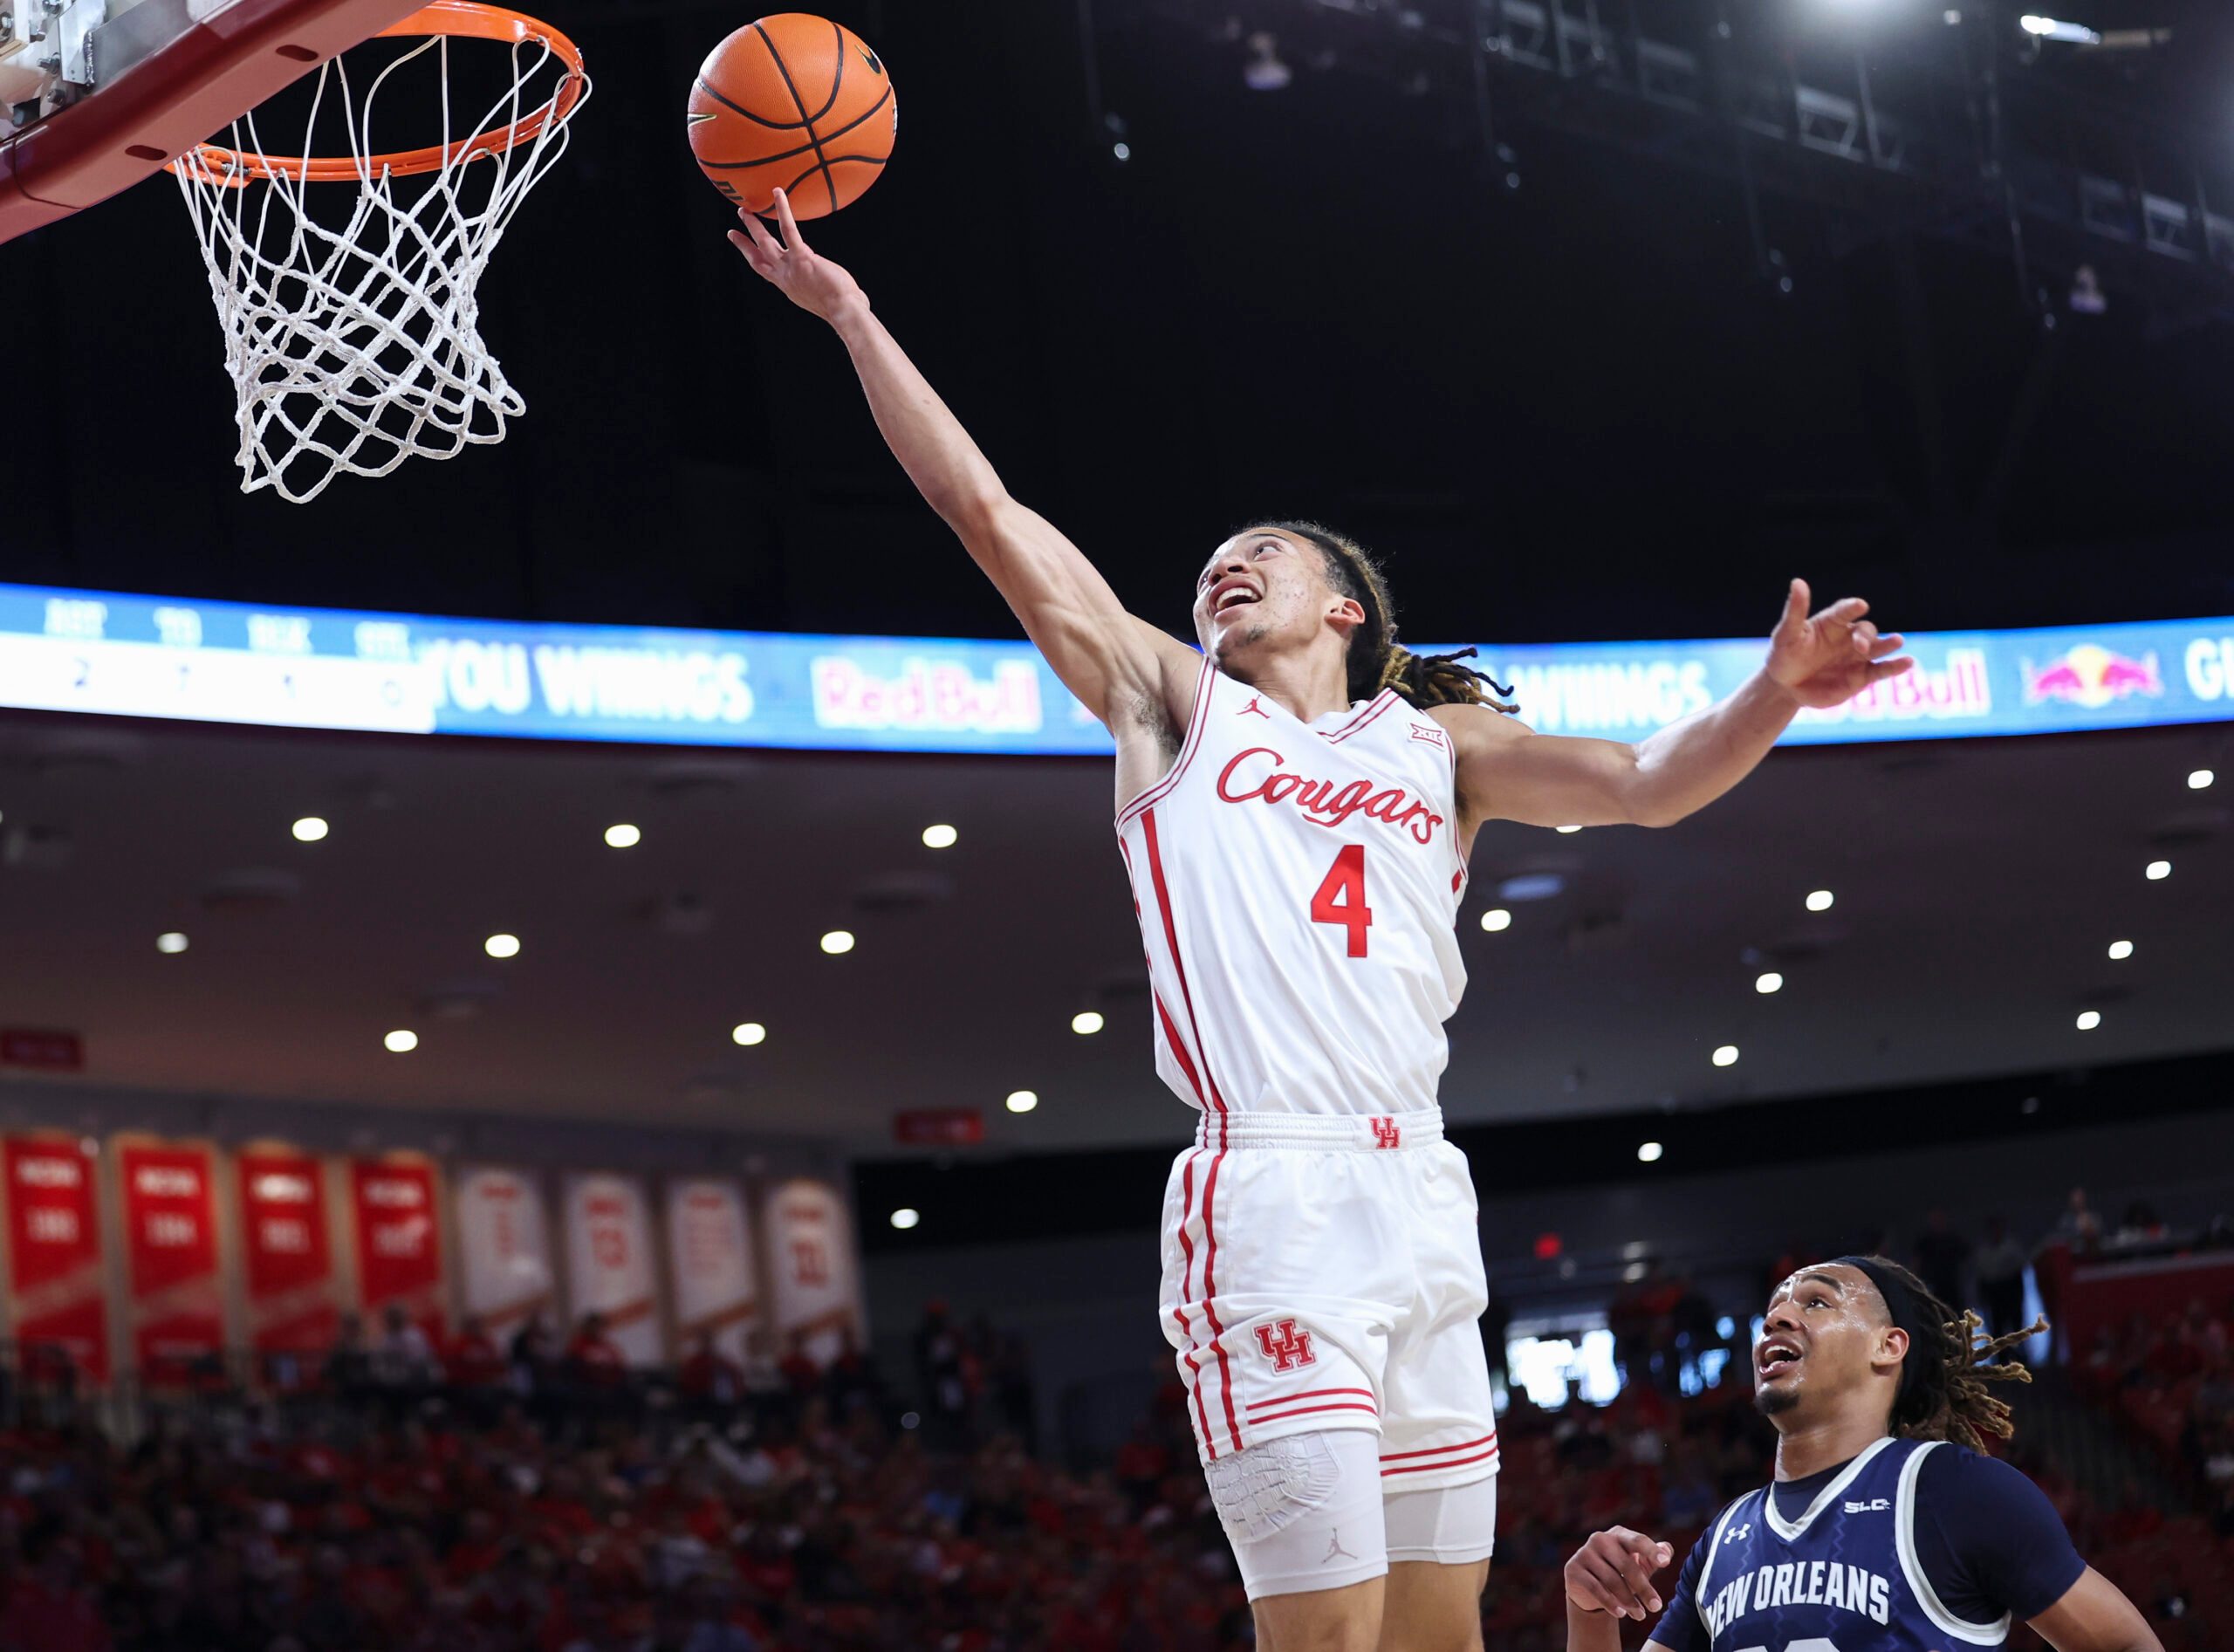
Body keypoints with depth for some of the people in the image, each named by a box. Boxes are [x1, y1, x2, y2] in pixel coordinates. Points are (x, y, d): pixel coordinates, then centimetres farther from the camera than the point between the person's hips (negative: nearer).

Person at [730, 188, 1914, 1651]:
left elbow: (1647, 783, 7)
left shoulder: (1439, 742, 21)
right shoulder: (1177, 704, 15)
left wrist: (1773, 695, -12)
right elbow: (986, 509, 11)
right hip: (1272, 1201, -4)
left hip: (1423, 1203, 4)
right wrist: (853, 318, 8)